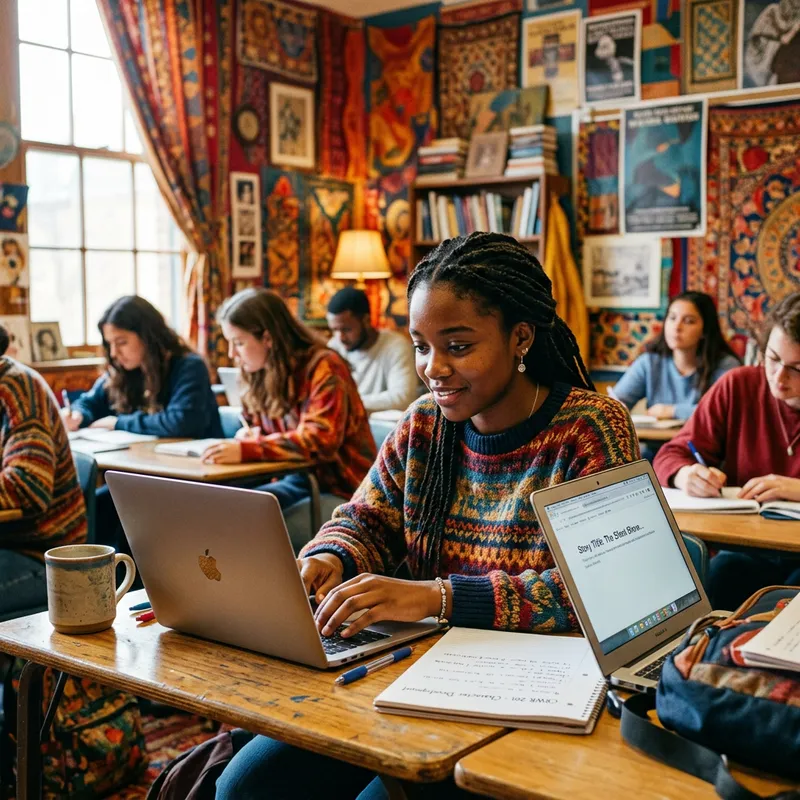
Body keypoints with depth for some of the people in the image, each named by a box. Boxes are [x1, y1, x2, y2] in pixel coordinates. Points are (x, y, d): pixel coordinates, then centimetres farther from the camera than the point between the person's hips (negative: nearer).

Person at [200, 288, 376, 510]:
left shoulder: (322, 367, -14)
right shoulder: (261, 373, 8)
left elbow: (320, 441, -26)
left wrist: (246, 450, -32)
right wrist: (249, 435, -4)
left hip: (339, 486, -7)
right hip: (296, 477, 7)